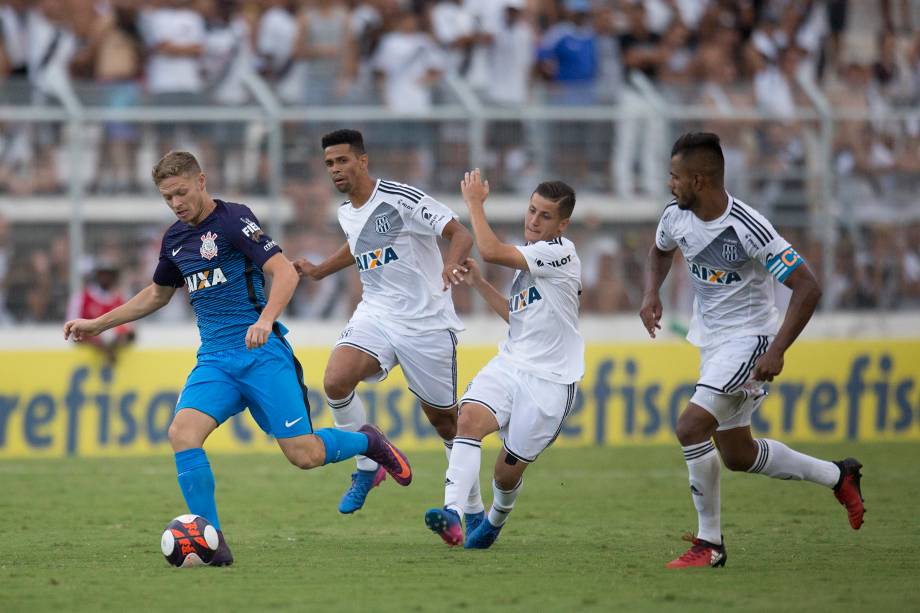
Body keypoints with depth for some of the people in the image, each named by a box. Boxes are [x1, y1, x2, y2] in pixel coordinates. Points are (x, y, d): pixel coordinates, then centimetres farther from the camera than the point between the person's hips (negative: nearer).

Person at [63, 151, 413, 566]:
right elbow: (157, 294, 33)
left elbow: (284, 272, -16)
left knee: (303, 454, -10)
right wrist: (98, 324, 31)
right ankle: (212, 544, -19)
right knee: (182, 433, -21)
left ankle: (367, 442, 24)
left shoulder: (233, 220, -7)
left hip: (261, 353, -6)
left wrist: (265, 320, -33)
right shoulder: (176, 238, 15)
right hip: (214, 360, 6)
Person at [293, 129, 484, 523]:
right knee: (335, 381, -24)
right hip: (375, 316, 5)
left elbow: (460, 234, -16)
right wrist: (319, 271, 28)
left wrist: (451, 265, -35)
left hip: (427, 324, -5)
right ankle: (368, 467, -2)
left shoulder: (401, 199, -14)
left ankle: (475, 512, 22)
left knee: (444, 419, 4)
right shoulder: (346, 213, 8)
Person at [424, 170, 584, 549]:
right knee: (470, 417, -24)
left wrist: (475, 202, -11)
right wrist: (478, 283, 19)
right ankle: (452, 515, -37)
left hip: (549, 381, -7)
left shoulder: (560, 252, -13)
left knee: (508, 470, -1)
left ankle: (495, 521, 34)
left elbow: (490, 251, -23)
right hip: (509, 365, 7)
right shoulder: (528, 257, 16)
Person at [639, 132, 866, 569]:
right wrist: (651, 294, 1)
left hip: (748, 339, -9)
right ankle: (837, 476, 33)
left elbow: (807, 287, -24)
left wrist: (777, 351, -30)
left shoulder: (749, 230, -26)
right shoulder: (676, 217, -4)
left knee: (691, 426, -22)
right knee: (737, 455, 14)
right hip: (711, 341, 9)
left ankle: (709, 543, -10)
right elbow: (660, 252, 22)